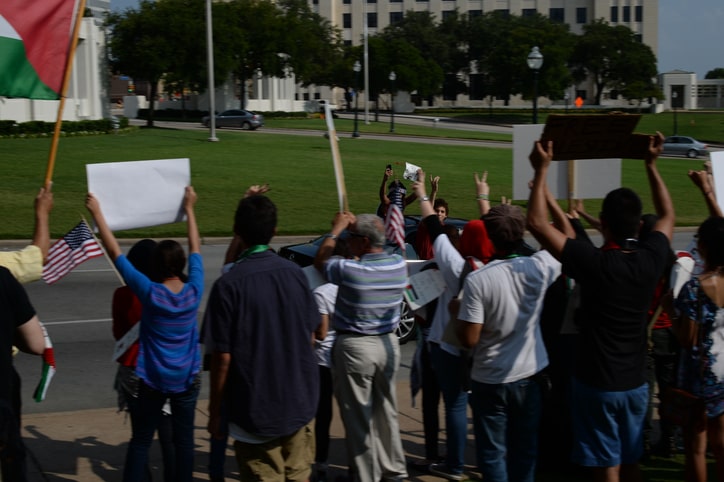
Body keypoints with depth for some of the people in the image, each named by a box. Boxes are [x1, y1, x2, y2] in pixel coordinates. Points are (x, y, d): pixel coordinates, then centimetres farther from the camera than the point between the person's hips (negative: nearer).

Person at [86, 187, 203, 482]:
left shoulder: (150, 293, -17)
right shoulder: (194, 291, -9)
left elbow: (115, 253, -13)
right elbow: (196, 248, 5)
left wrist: (97, 214, -6)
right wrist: (189, 209, 17)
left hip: (153, 380, -2)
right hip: (187, 379, 3)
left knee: (140, 441, 8)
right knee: (184, 440, 10)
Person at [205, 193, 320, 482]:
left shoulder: (228, 285, -17)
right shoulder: (294, 273, -3)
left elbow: (223, 357, -15)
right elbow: (309, 336, 7)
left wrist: (214, 412, -3)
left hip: (256, 410, -4)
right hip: (300, 404, 4)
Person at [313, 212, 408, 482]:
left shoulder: (349, 270, -19)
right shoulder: (399, 265, -4)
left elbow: (320, 262, 1)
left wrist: (336, 230, 10)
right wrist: (353, 226, 16)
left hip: (355, 347, -6)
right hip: (388, 343, 6)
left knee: (359, 418, 4)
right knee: (387, 412, 19)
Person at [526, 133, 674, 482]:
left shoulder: (594, 263, -22)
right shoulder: (652, 259, -7)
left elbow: (537, 223, -18)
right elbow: (667, 215, 14)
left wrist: (542, 170, -11)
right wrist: (651, 166, 18)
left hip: (597, 384, -5)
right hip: (636, 383, 5)